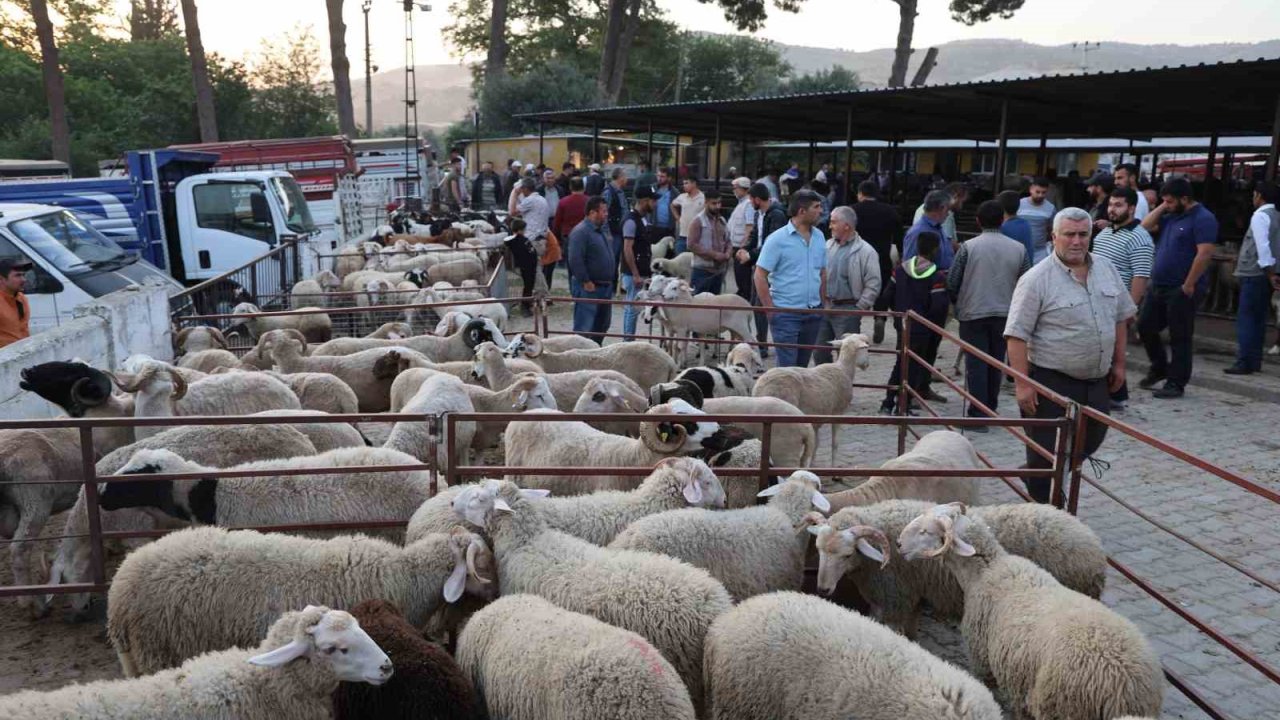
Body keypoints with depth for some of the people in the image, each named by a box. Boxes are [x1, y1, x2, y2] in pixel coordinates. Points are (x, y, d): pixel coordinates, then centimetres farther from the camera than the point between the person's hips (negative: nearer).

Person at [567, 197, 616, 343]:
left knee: (602, 325, 18)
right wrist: (586, 282, -21)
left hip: (604, 287, 10)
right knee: (584, 327, -5)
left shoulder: (599, 230, 16)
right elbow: (575, 260, -23)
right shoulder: (581, 231, -15)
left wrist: (609, 281, 17)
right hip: (589, 288, -10)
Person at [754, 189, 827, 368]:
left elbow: (822, 273, 16)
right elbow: (760, 276, -9)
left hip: (813, 313, 6)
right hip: (786, 313, -6)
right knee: (787, 366, -5)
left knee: (803, 365, 14)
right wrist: (770, 309, -11)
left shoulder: (819, 237, 8)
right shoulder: (777, 239, -9)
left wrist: (822, 304, 11)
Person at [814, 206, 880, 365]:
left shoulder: (865, 251, -9)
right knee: (820, 352, 11)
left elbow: (873, 285, -11)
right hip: (824, 306, 6)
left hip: (847, 310, -6)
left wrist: (859, 308, -11)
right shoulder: (828, 246, 8)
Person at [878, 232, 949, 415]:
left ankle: (888, 403, 19)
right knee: (914, 368, 6)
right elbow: (939, 307, -20)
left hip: (902, 325, 5)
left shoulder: (900, 269, 0)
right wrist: (936, 326, -4)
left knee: (901, 364, 19)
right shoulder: (936, 276, -17)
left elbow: (889, 295, 4)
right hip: (922, 330, -5)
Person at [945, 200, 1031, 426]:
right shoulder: (1019, 249, 0)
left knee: (976, 365, 0)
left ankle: (978, 415, -5)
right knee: (996, 364, 16)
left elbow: (952, 282, -6)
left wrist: (957, 302, 14)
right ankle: (990, 410, 27)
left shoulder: (968, 247, -8)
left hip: (973, 314, -3)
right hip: (1005, 314, 3)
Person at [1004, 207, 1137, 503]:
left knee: (1091, 441, 18)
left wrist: (1118, 363, 15)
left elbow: (1120, 318, 17)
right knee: (1047, 453, 1)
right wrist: (1022, 384, -21)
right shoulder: (1037, 280, -14)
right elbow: (1017, 335, -17)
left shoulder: (1106, 270, 6)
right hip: (1052, 381, -7)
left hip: (1096, 380, 7)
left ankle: (1035, 479, 38)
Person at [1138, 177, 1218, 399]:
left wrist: (1189, 285, -21)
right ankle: (1159, 368, 32)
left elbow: (1204, 254, -20)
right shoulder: (1171, 216, 13)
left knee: (1179, 337, 0)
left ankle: (1176, 383, 8)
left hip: (1181, 289, -9)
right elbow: (1146, 226, 13)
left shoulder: (1202, 218, -14)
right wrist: (1162, 207, 3)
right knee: (1145, 326, 13)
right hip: (1158, 285, 9)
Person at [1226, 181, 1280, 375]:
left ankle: (1244, 363, -10)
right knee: (1258, 319, 12)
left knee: (1245, 318, -8)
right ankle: (1255, 361, 15)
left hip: (1254, 274, -9)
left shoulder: (1260, 216, -11)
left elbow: (1263, 246, -18)